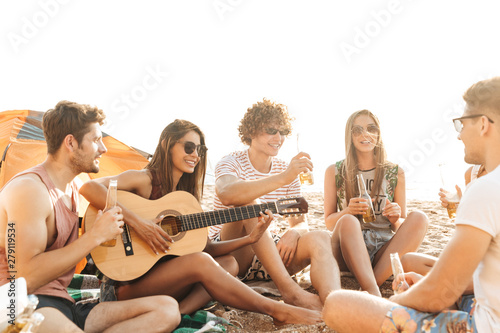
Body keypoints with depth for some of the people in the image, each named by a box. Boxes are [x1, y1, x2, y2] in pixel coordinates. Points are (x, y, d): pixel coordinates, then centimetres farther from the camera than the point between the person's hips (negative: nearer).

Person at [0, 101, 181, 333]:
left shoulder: (71, 187, 16)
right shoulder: (29, 189, -13)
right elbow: (24, 278, -22)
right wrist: (95, 236, -19)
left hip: (64, 305, 9)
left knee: (167, 309, -14)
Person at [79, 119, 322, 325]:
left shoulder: (186, 195, 10)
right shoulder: (143, 179, -10)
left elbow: (203, 247, 6)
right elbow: (89, 188, -26)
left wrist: (249, 238, -4)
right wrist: (136, 222, -30)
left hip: (165, 281, 8)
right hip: (127, 284, -8)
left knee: (228, 262, -3)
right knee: (201, 262, -27)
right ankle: (276, 310, -15)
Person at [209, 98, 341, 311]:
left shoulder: (287, 171, 7)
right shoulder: (231, 163, -7)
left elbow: (300, 223, 7)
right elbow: (227, 195, -34)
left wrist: (293, 233, -19)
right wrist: (282, 178, -42)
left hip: (269, 254, 5)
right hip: (226, 253, -4)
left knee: (320, 239, -22)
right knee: (248, 202, -33)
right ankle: (290, 290, -37)